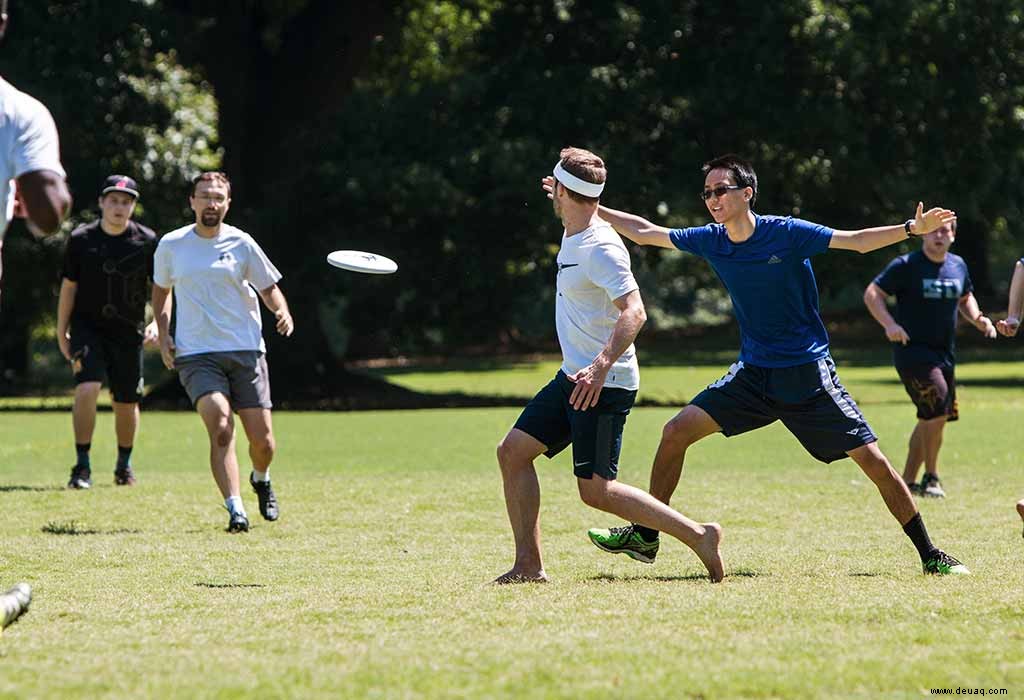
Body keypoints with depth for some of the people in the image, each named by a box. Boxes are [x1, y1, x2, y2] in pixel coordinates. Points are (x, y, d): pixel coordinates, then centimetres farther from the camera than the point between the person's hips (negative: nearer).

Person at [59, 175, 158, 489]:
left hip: (128, 333, 1)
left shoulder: (147, 242, -5)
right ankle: (82, 467, -14)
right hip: (88, 328, -1)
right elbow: (68, 287, 4)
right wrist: (61, 333, 4)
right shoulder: (81, 239, -4)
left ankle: (124, 465, 30)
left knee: (126, 403, 7)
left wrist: (158, 324, -11)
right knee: (86, 388, -21)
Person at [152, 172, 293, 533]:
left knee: (262, 440, 0)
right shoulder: (171, 245, 5)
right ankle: (235, 509, -24)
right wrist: (163, 336, 8)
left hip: (246, 351, 1)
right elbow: (161, 290, 21)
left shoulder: (241, 244, 3)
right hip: (195, 355, -1)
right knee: (220, 427, -23)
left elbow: (269, 287, 12)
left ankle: (261, 479, 35)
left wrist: (282, 312, -10)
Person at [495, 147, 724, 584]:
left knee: (595, 491, -12)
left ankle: (698, 536, -6)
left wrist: (601, 367, -41)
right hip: (573, 377, 10)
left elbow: (634, 312, -31)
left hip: (604, 384, -10)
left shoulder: (600, 249, -20)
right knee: (512, 451, 6)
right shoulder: (574, 237, 10)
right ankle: (529, 565, 8)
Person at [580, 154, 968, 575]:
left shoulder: (787, 234, -13)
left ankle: (930, 556, 3)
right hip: (753, 374, 4)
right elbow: (643, 232, 11)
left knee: (873, 461, -9)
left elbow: (858, 241, -14)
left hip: (808, 376, -4)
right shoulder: (710, 241, 0)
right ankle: (644, 537, 3)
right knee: (677, 432, -9)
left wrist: (912, 229, -27)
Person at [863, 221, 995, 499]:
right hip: (912, 350, -7)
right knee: (938, 411, -19)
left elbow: (965, 298, 26)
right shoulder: (906, 266, -9)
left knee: (931, 419, 10)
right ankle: (930, 477, -4)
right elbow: (872, 294, -8)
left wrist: (977, 319, 5)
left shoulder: (958, 266, 9)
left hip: (945, 354, 7)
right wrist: (889, 324, -24)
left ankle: (907, 481, 20)